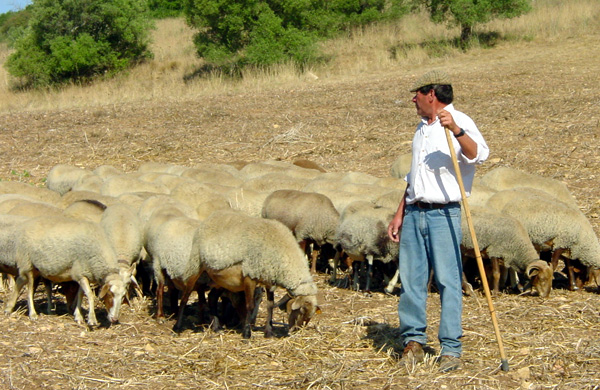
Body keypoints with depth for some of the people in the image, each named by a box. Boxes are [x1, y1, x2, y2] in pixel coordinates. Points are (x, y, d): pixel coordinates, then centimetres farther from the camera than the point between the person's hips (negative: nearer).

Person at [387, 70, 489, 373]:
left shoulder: (459, 122, -4)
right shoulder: (422, 128, 21)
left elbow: (479, 154, -24)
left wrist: (455, 130, -38)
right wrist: (399, 214, 22)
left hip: (444, 214, -7)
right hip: (414, 213, 8)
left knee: (448, 280, -7)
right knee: (410, 279, 5)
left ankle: (451, 348, -3)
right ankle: (413, 341, 14)